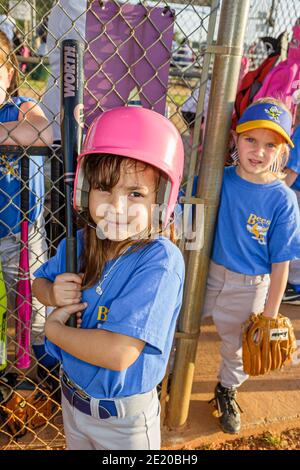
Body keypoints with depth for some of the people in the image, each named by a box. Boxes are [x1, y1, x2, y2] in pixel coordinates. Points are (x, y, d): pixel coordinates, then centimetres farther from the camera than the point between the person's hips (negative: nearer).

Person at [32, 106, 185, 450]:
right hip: (71, 396, 5)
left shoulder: (159, 261, -31)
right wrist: (54, 294, -15)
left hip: (123, 418, -5)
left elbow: (118, 353, -37)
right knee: (75, 446, 32)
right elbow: (39, 280, 8)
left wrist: (54, 328, -22)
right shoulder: (78, 242, -12)